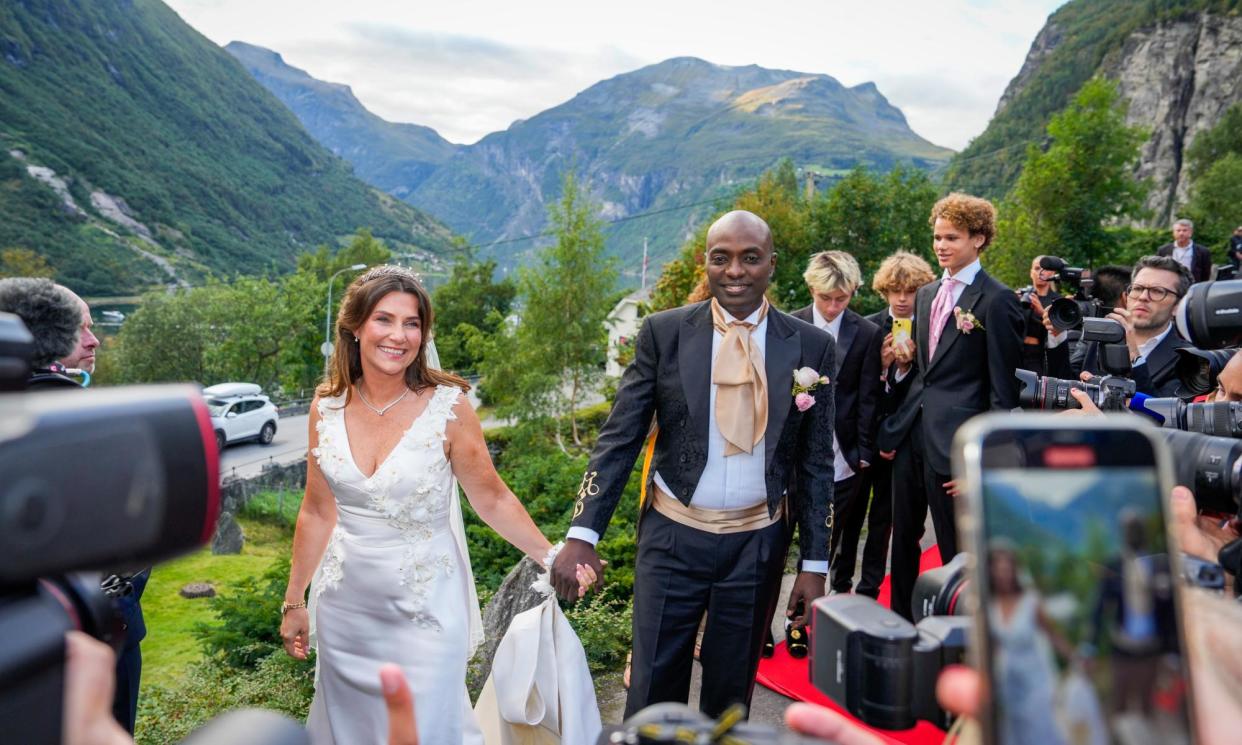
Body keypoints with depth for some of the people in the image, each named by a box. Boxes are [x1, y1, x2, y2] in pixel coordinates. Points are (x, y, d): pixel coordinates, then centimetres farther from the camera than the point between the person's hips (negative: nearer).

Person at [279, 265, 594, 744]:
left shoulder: (447, 405, -16)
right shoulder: (327, 406, -5)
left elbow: (491, 498, -5)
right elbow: (318, 510, 6)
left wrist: (549, 556, -10)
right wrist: (294, 601, 12)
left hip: (424, 609, -3)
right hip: (344, 608, 4)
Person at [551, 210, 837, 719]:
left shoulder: (811, 346, -2)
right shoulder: (663, 332, -5)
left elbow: (816, 462, 3)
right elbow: (619, 438, -5)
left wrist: (814, 563, 1)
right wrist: (583, 534, -14)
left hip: (757, 546, 1)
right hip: (672, 539, -1)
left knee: (731, 695, 17)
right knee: (653, 691, 9)